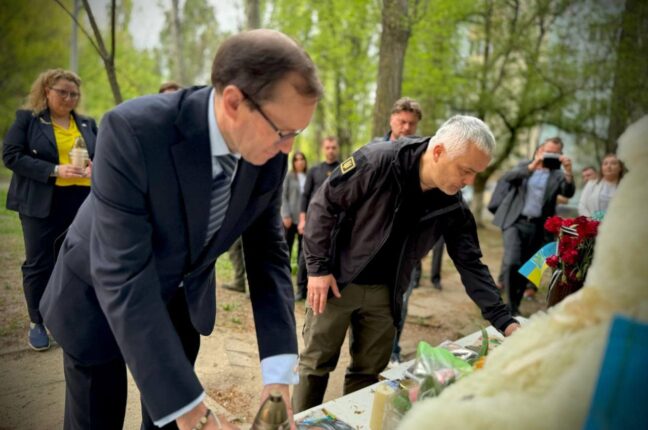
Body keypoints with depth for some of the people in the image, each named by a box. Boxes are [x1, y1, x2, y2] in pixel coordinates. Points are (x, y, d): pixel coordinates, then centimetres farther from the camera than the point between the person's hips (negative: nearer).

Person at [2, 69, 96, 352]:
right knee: (39, 263, 4)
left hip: (82, 203, 4)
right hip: (42, 204, -3)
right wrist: (54, 171, -19)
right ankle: (37, 323, 19)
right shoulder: (27, 118, 0)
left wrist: (96, 166, -7)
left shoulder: (87, 124, 13)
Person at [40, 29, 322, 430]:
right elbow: (123, 277, -37)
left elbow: (267, 252, -13)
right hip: (103, 296, -3)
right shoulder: (133, 130, -35)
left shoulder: (270, 154, -19)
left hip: (183, 298, 4)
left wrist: (280, 370, -23)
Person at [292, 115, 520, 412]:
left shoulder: (453, 206, -7)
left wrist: (503, 321, -7)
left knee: (369, 371, 12)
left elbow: (470, 263, 0)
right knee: (316, 364, 6)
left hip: (384, 292, 5)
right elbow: (323, 205, -16)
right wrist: (318, 268, -17)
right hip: (335, 280, -4)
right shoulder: (377, 161, -24)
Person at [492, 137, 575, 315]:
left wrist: (568, 171, -25)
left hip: (538, 227, 2)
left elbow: (568, 193, -9)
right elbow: (505, 177, -10)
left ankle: (515, 305, 20)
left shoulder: (558, 175, 8)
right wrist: (532, 166, -21)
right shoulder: (524, 166, 9)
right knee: (512, 262, -16)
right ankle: (511, 306, -3)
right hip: (515, 222, -1)